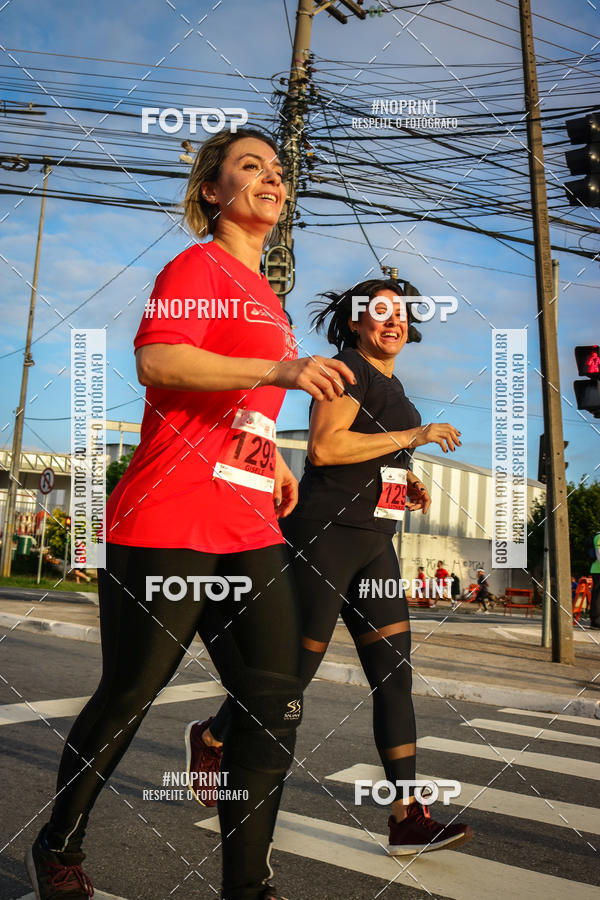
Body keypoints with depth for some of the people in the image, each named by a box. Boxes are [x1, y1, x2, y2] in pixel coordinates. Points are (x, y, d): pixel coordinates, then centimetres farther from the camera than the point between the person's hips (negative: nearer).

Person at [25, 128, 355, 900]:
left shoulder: (265, 297, 24)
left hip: (249, 529, 8)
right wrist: (280, 370, -24)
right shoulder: (199, 266, -1)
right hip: (169, 522, -8)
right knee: (127, 696, 3)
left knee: (276, 699, -1)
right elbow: (155, 361, -19)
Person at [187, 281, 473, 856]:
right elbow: (323, 448, -22)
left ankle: (408, 819, 3)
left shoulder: (391, 385, 20)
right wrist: (412, 435, -19)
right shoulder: (348, 369, -9)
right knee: (294, 668, 1)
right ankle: (211, 738, 28)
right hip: (325, 534, -9)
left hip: (373, 546, 9)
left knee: (395, 674, 0)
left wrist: (406, 479, 13)